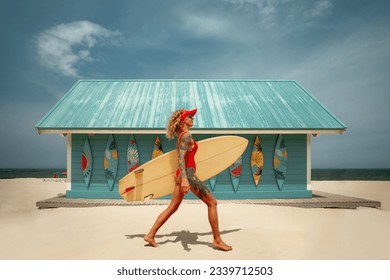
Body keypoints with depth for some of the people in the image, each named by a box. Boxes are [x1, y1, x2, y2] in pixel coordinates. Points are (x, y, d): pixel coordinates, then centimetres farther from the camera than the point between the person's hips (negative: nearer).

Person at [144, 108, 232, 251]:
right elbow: (181, 157, -23)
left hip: (182, 174, 10)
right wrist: (184, 178, -33)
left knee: (172, 207, 12)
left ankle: (150, 235, 15)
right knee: (212, 203, 0)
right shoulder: (186, 135, -11)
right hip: (188, 174, -10)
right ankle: (217, 240, 5)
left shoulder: (181, 136, 17)